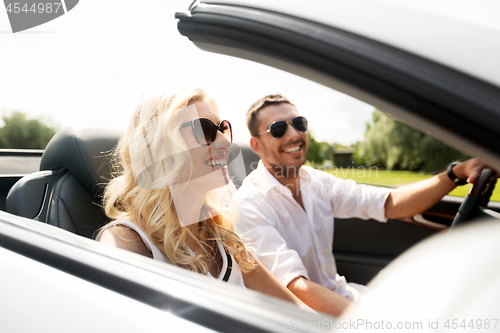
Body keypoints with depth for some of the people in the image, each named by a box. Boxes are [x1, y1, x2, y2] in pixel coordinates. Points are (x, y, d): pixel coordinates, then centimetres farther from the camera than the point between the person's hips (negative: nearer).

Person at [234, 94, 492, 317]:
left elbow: (389, 204, -3)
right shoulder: (249, 204, -21)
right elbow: (296, 287, -30)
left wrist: (458, 172, -15)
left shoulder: (317, 182, 0)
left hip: (336, 293, 6)